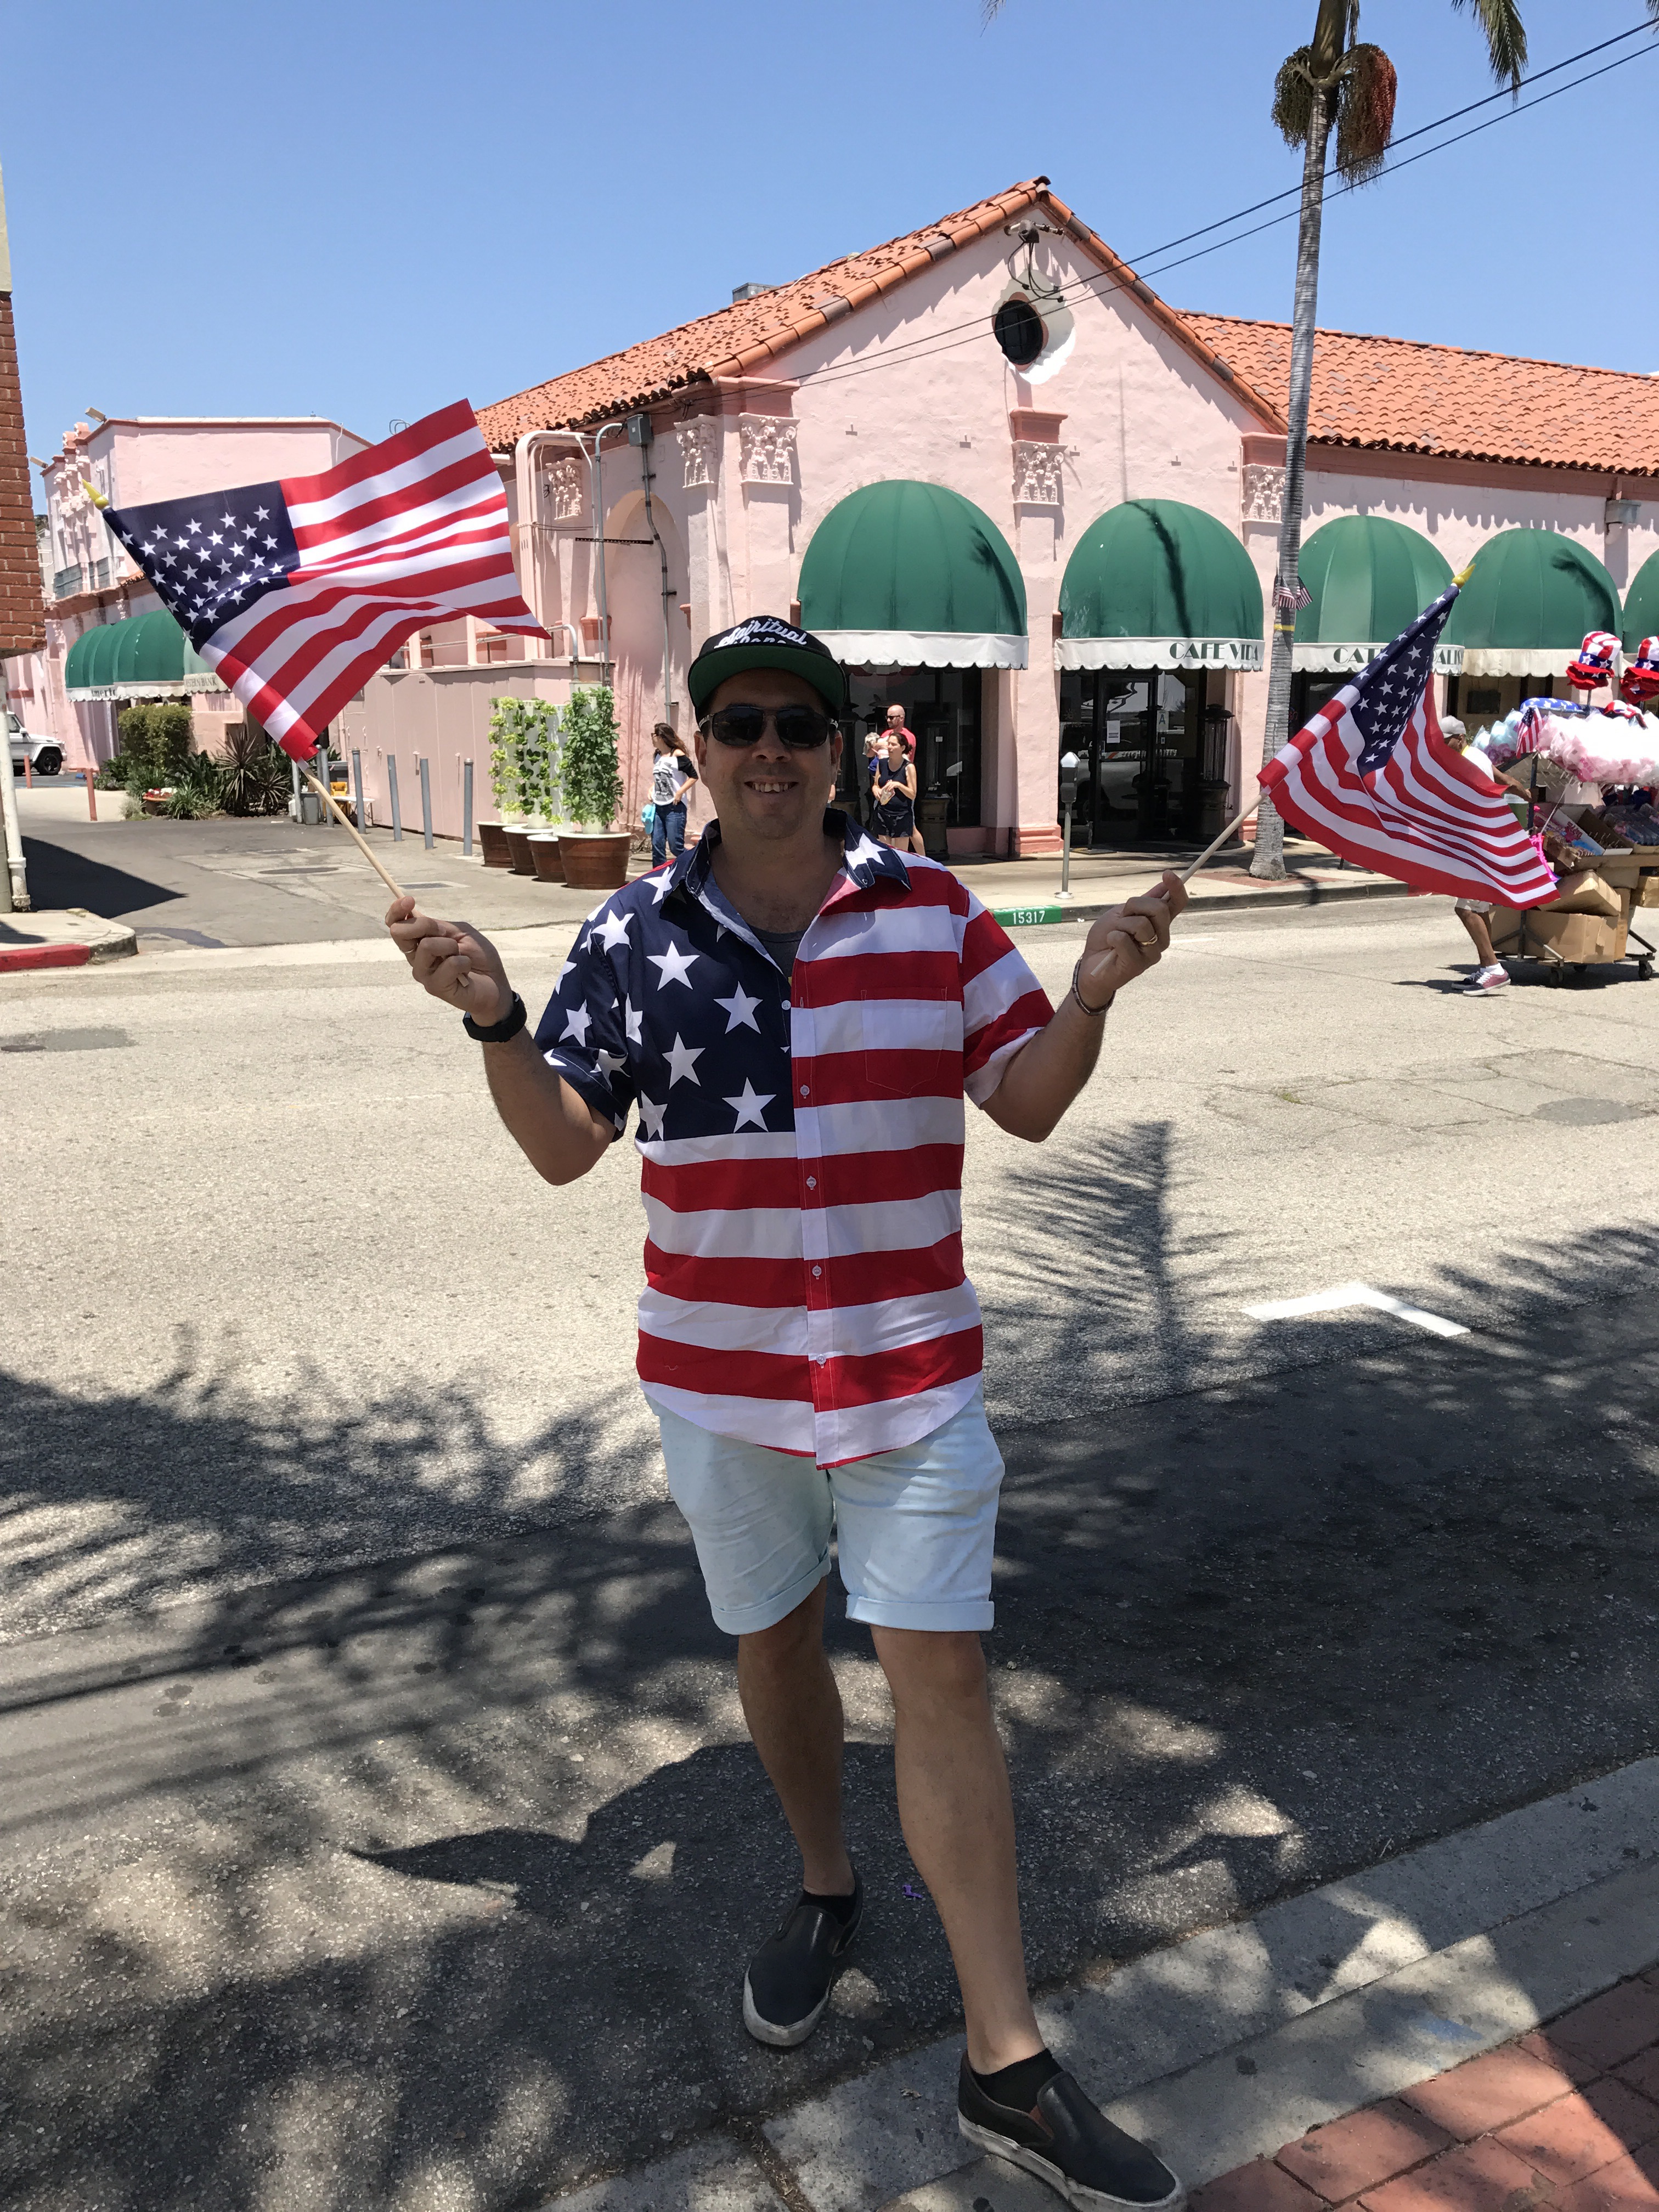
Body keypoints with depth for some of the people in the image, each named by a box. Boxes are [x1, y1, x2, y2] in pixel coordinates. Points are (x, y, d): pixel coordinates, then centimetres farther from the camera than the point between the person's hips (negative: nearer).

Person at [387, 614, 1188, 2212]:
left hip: (911, 1363, -1)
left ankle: (1008, 2068, 13)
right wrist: (492, 1017, -16)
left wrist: (1093, 990, -15)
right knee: (772, 1644, 18)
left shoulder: (933, 912, -3)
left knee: (941, 1677, 1)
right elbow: (564, 1147, -1)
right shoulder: (631, 936, -3)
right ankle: (826, 1890, 46)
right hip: (718, 1367, 1)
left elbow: (1029, 1102, 2)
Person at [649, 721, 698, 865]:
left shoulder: (677, 755, -9)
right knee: (657, 845, 4)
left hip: (675, 807, -7)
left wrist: (680, 792, -17)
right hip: (657, 807, 7)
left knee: (676, 846, -7)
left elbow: (693, 776, -10)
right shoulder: (657, 756, 12)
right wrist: (651, 789, 9)